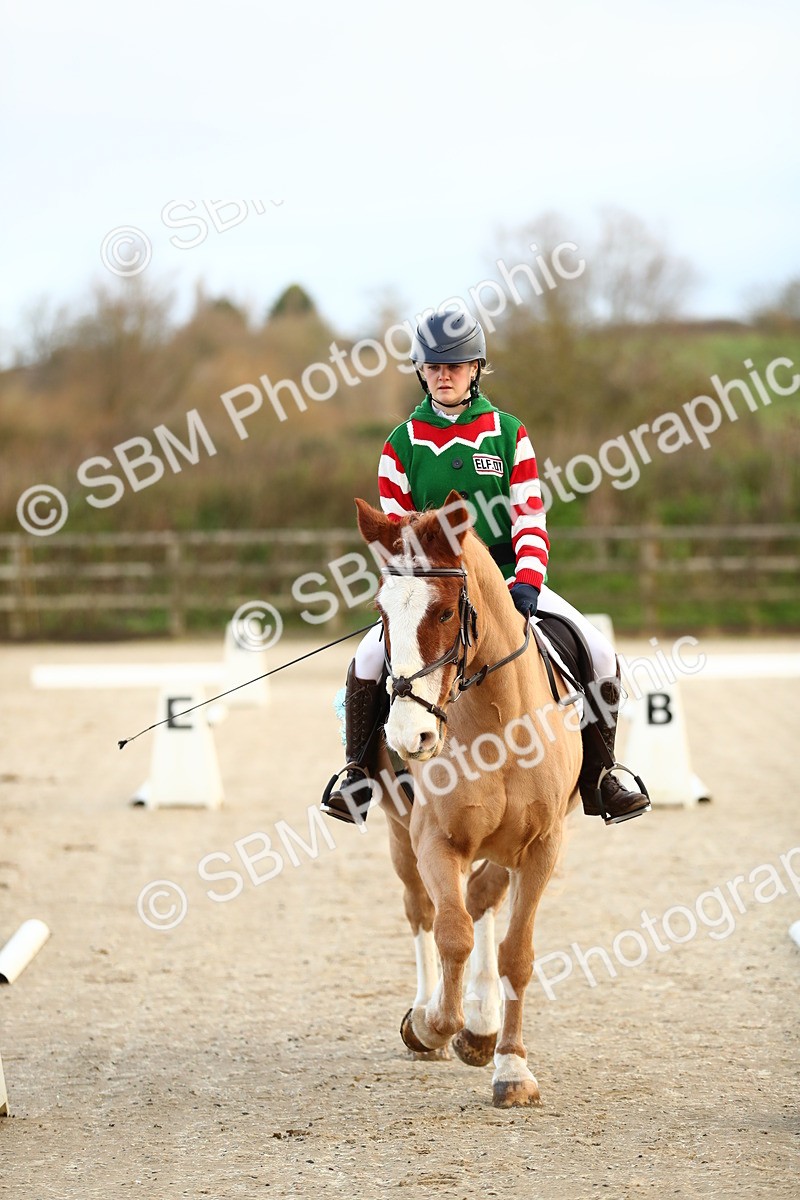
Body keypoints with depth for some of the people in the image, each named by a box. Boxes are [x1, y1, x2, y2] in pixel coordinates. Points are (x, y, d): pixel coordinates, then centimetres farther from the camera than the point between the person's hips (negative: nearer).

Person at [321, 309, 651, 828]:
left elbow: (530, 520, 0)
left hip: (507, 576, 1)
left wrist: (527, 581, -17)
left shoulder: (508, 434, 5)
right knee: (370, 658, -27)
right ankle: (359, 774, -7)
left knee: (600, 654, -16)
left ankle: (598, 776, 2)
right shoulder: (403, 444, 5)